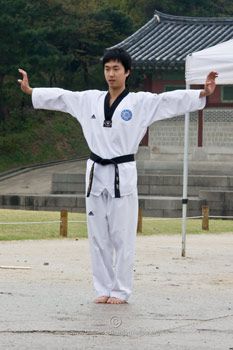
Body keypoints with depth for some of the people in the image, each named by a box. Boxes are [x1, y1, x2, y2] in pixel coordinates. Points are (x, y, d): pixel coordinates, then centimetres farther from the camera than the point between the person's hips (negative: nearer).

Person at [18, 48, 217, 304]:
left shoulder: (141, 102, -4)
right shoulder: (90, 100, 8)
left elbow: (172, 100, -14)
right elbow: (60, 96, 15)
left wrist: (203, 93, -26)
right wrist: (30, 90, 16)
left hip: (122, 176, -4)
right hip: (96, 174, 4)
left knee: (122, 237, -1)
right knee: (98, 236, 8)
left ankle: (121, 291, 8)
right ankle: (104, 289, 18)